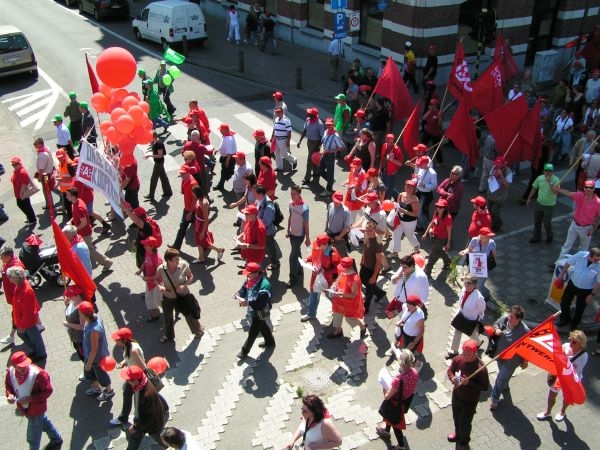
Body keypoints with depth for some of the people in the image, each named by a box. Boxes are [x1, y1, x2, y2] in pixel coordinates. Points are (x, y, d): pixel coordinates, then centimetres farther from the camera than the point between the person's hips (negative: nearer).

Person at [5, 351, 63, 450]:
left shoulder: (38, 374, -35)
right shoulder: (10, 372, -18)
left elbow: (48, 390, -24)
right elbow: (8, 385, 3)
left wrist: (30, 398, -31)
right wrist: (10, 395, -18)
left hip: (36, 408, -6)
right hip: (23, 407, 6)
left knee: (33, 438, 11)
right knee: (42, 421, 31)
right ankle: (56, 439, 58)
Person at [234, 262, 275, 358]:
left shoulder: (264, 286, -37)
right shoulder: (250, 279, -10)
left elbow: (260, 304, -38)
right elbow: (244, 289, 0)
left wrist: (247, 303, -41)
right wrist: (238, 294, -20)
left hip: (260, 313, -8)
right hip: (254, 310, 8)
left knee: (252, 332, 12)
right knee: (263, 326, 29)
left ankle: (245, 351, 33)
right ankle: (270, 342, 53)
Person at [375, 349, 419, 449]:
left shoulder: (398, 380, -42)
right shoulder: (415, 372, -22)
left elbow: (386, 397, -28)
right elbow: (413, 388, -1)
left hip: (397, 404, -6)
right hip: (407, 401, 7)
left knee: (395, 423, 23)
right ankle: (386, 430, 62)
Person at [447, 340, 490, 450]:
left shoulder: (481, 368, -30)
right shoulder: (458, 359, -17)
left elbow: (485, 387, -21)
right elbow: (450, 371, 1)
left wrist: (469, 383, -33)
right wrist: (452, 378, -21)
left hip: (470, 401, -4)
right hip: (456, 396, 5)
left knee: (465, 423, 15)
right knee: (456, 417, 28)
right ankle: (458, 433, 58)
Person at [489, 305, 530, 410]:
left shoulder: (524, 331, -33)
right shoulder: (504, 318, -20)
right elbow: (496, 323, 4)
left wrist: (525, 361, -7)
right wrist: (496, 329, -19)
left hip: (511, 360, -5)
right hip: (499, 354, 5)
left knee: (501, 378, 6)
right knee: (504, 375, 31)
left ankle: (494, 399, 27)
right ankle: (505, 386, 61)